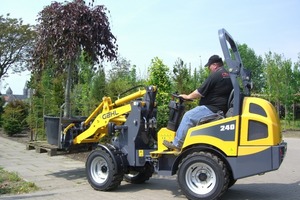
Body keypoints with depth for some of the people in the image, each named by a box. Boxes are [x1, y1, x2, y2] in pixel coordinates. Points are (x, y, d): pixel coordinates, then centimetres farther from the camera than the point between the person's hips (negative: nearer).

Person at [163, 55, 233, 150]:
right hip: (223, 109, 10)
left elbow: (200, 92, -13)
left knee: (188, 116, -6)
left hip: (213, 109, -10)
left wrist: (188, 96, 2)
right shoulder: (228, 75, 14)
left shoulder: (215, 75, -15)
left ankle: (176, 144, -2)